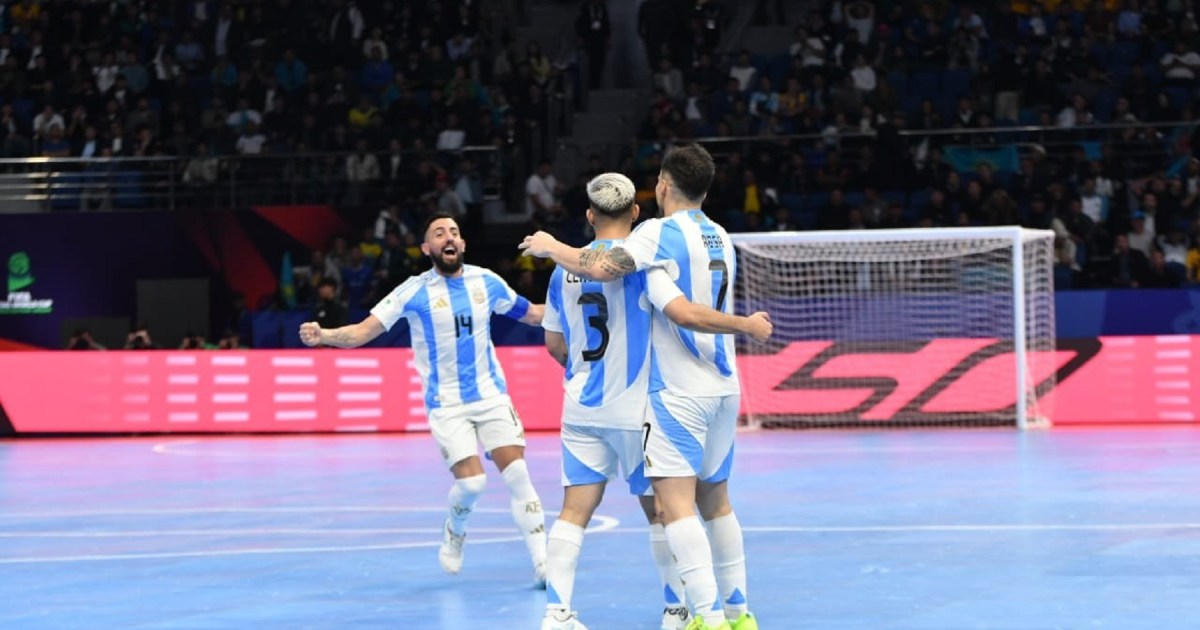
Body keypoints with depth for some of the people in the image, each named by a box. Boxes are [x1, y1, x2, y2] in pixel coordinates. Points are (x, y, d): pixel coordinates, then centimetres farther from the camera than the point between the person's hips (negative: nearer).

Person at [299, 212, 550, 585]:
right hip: (447, 405, -3)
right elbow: (363, 332, -14)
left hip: (492, 396, 3)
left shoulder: (486, 282, 0)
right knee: (471, 482, -14)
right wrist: (323, 336, -32)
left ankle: (542, 562, -2)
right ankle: (454, 533, 20)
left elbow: (531, 314, 16)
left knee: (517, 474, -8)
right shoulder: (415, 291, -9)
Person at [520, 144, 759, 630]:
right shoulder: (720, 238, 12)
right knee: (715, 500, 18)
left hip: (679, 390, -8)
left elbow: (599, 267, -23)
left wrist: (551, 247, -8)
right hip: (723, 386, 8)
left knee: (674, 504, -11)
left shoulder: (661, 232, -10)